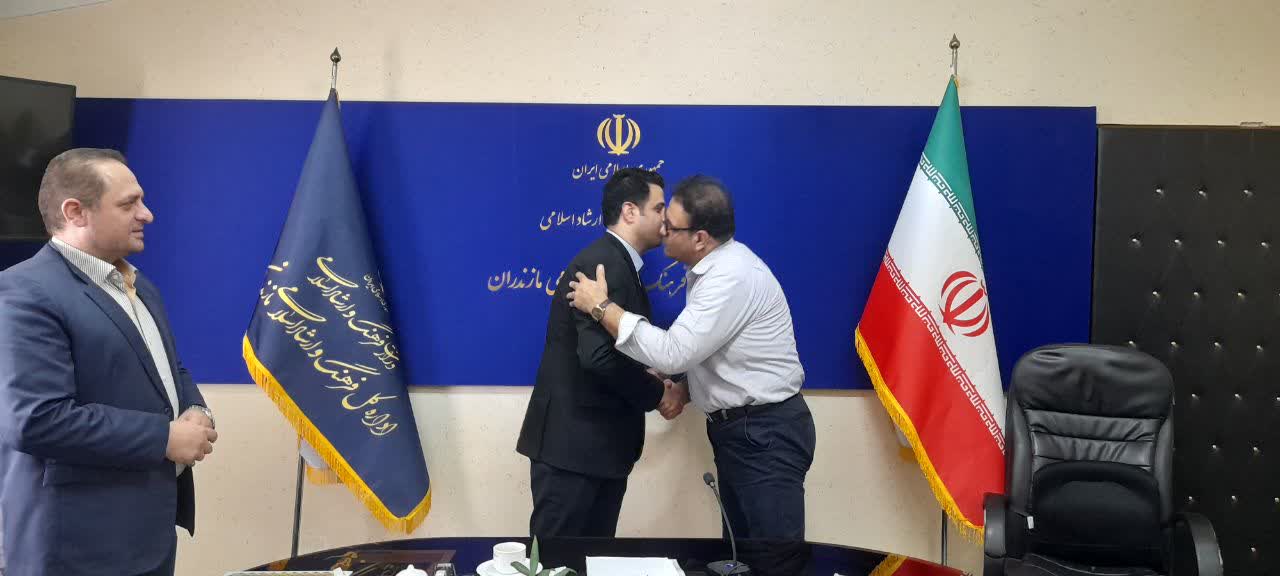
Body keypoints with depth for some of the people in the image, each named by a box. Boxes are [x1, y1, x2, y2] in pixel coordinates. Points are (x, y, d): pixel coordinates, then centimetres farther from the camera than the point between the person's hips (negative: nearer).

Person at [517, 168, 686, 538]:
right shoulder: (604, 264, -18)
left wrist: (652, 378, 0)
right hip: (573, 442, -10)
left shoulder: (618, 264, 14)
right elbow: (600, 355, -28)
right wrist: (656, 394, -13)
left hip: (600, 442, 10)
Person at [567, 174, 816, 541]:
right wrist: (685, 390, 2)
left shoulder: (732, 277, -24)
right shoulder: (713, 267, 8)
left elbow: (672, 354, -28)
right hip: (736, 428, 10)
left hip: (766, 433, -10)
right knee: (741, 544, 17)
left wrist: (601, 307, -20)